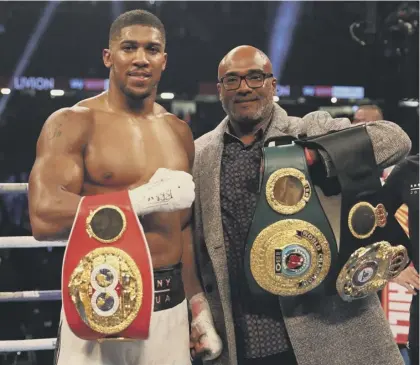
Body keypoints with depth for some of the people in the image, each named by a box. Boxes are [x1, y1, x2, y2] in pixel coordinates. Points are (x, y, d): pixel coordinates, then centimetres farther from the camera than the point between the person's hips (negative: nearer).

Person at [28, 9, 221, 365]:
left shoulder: (179, 132, 9)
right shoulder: (73, 123, -8)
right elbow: (44, 218, -22)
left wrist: (199, 306, 12)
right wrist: (149, 197, -18)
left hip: (170, 308, 5)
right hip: (100, 307, -5)